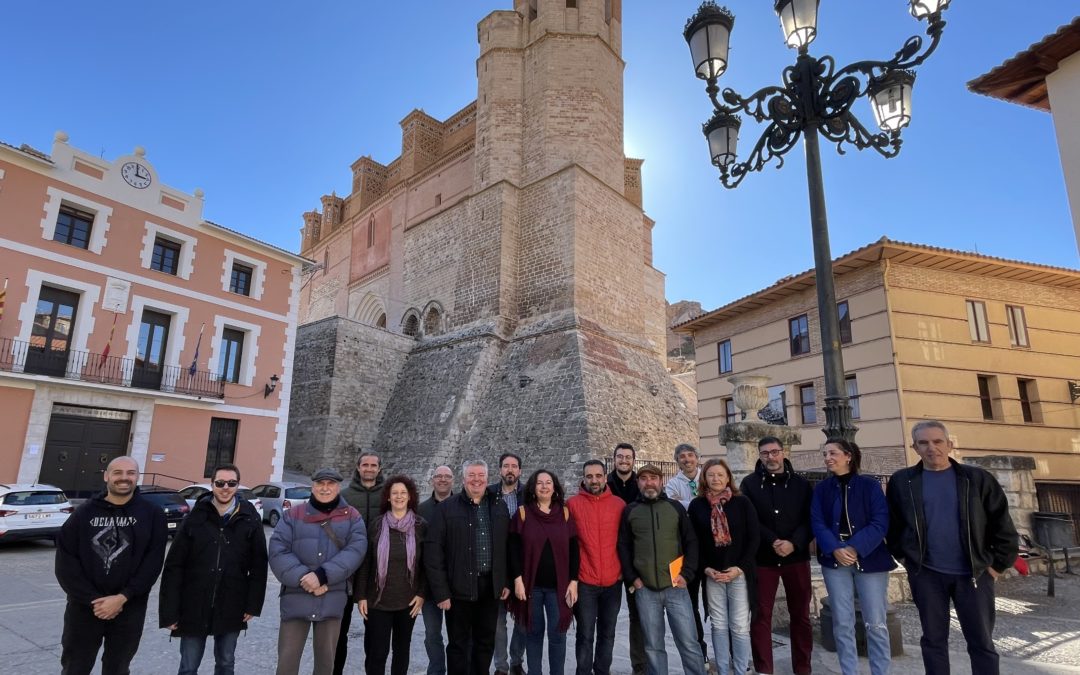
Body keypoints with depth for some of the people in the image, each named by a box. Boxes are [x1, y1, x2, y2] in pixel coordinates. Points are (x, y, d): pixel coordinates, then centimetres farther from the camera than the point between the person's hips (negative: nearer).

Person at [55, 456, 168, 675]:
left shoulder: (152, 514, -2)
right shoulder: (85, 512, 0)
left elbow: (153, 562, -7)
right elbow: (65, 561, -4)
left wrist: (122, 597, -15)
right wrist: (93, 599, -12)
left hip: (129, 609, 0)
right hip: (84, 606, 1)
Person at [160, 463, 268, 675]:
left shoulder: (250, 519, -4)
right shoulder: (195, 518, -4)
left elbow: (259, 565, -1)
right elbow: (174, 566, -4)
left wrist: (253, 603, -4)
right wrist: (170, 610, -7)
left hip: (231, 609, 1)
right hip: (194, 608, 0)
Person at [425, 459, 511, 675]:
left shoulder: (499, 507, 5)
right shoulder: (447, 508, -6)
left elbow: (508, 547, 9)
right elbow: (433, 551, -9)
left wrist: (506, 581, 4)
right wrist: (440, 591, -13)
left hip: (490, 586, 3)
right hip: (459, 588, -3)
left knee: (486, 642, 16)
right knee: (458, 644, 10)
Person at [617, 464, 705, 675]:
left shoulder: (675, 507, 5)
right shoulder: (630, 511, 5)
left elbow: (691, 542, 5)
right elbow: (623, 547, 7)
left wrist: (686, 574, -4)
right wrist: (632, 578, -1)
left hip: (675, 587, 0)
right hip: (645, 589, 1)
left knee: (688, 642, 2)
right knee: (653, 646, 9)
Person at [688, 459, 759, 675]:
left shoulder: (742, 502, -2)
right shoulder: (697, 505, 1)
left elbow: (753, 539, -3)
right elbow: (694, 541, 4)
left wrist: (739, 568, -10)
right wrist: (705, 568, -7)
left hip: (739, 573, -1)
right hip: (712, 574, 1)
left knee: (739, 626, 1)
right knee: (718, 626, 8)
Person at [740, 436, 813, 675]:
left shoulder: (801, 483, 4)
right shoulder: (750, 483, 0)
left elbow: (809, 519, -2)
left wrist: (794, 543, -17)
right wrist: (773, 542, -19)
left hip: (796, 557, 2)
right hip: (762, 558, -1)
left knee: (801, 615, 11)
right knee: (761, 616, 4)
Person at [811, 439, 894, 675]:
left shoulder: (870, 486, -2)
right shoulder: (821, 489, 6)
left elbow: (880, 523, -9)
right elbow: (817, 523, -1)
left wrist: (856, 548, -18)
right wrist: (835, 549, -17)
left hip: (869, 560, -2)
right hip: (834, 561, 2)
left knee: (875, 623, 3)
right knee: (842, 623, 6)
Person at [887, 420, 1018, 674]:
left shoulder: (977, 478, -2)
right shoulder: (901, 481, 0)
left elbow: (1002, 524, 1)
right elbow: (893, 524, 10)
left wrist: (998, 564, -2)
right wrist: (903, 556, 6)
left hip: (973, 573, 0)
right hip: (926, 574, 1)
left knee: (982, 642, 8)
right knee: (933, 640, 10)